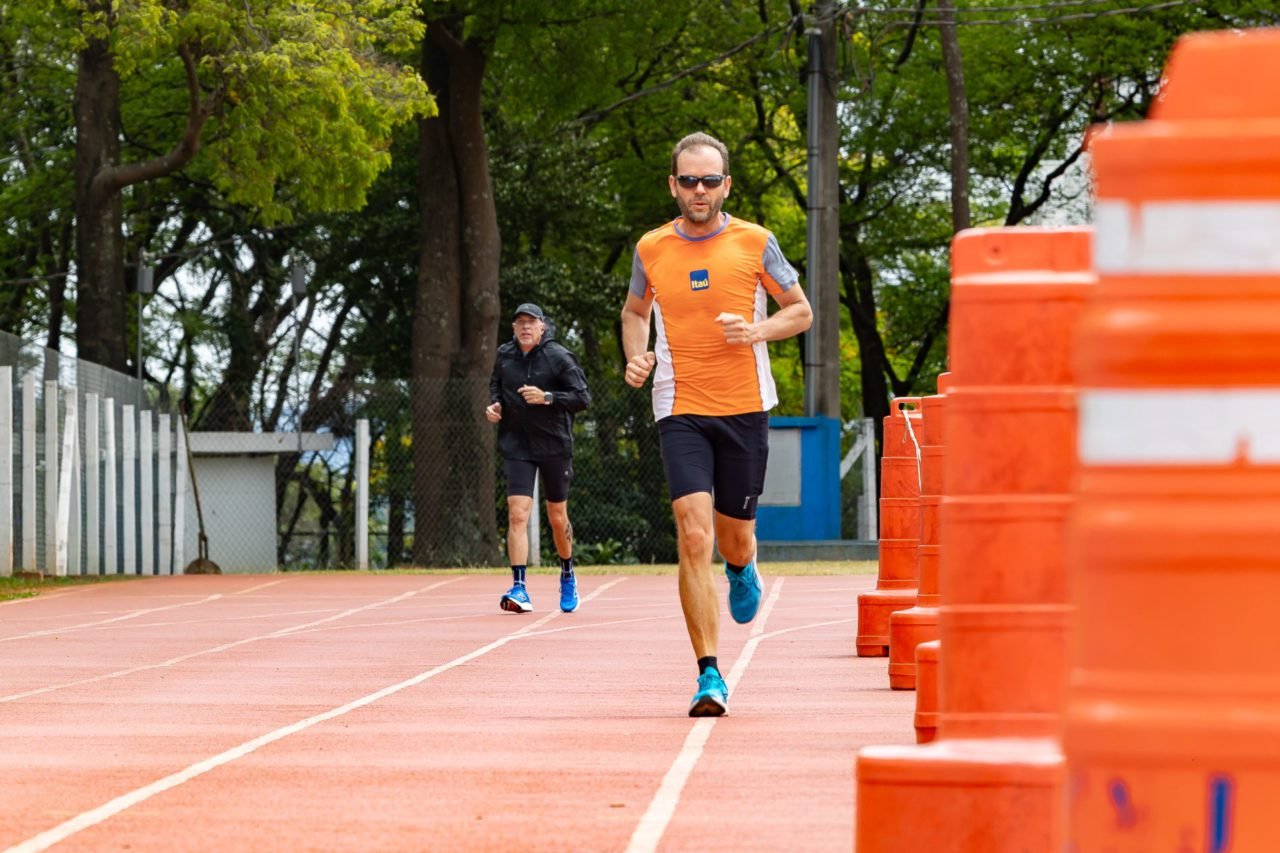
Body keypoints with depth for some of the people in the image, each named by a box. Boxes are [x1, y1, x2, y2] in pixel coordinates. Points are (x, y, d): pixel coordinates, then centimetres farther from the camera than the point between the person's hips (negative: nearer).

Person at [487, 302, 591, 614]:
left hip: (554, 447, -2)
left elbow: (582, 398, -11)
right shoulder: (504, 356, 5)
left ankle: (568, 576, 36)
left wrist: (547, 398, -23)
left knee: (557, 518, 11)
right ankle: (519, 589, -17)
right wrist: (494, 405, 3)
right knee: (517, 514, -13)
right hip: (516, 447, 2)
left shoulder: (559, 357, -8)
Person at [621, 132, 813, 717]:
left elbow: (801, 311, 9)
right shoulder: (651, 249, 4)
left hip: (745, 410, 0)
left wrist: (757, 330, -11)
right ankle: (708, 675, -13)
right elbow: (635, 310, 23)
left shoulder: (755, 243, 0)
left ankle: (741, 569, 51)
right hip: (681, 411, 0)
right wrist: (636, 357, 3)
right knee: (694, 537, -16)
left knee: (734, 538, 10)